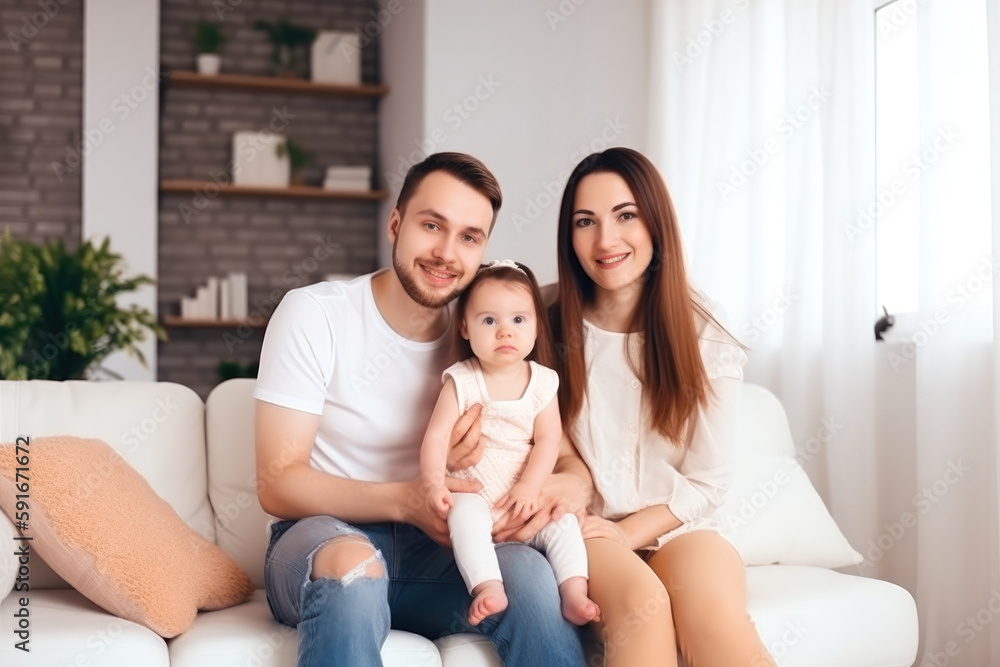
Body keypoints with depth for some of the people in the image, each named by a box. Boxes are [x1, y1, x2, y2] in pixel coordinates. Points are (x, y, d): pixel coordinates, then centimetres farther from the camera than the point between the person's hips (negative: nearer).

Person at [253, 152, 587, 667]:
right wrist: (403, 500, -27)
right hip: (323, 541, -3)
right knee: (352, 561, -37)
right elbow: (277, 484, -12)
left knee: (528, 568, -27)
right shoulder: (312, 314, -8)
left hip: (430, 547, 3)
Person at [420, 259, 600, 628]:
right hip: (472, 491, -3)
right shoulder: (461, 381, -4)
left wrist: (528, 488, -16)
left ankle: (574, 594, -21)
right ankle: (489, 588, -40)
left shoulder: (542, 381, 2)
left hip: (523, 498, 3)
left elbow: (548, 439, -3)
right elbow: (437, 435, -11)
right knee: (465, 514, -33)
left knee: (564, 523, -19)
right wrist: (434, 483, -27)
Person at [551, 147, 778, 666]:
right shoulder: (545, 323, 0)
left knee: (713, 608, -34)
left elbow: (706, 483, 1)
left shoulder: (705, 339, -1)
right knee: (643, 602, -33)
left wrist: (629, 532, -13)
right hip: (580, 533, 0)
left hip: (673, 532, 0)